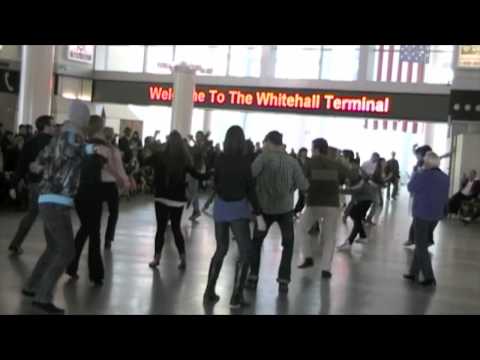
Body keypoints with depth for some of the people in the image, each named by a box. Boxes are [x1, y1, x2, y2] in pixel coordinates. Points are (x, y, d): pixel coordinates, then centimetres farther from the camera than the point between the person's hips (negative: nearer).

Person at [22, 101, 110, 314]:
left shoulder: (60, 136, 16)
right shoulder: (72, 134, -12)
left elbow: (45, 155, 35)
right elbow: (67, 149, -37)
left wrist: (38, 165, 57)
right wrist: (93, 148, -52)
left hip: (49, 200, 10)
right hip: (57, 202, -10)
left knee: (54, 248, 21)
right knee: (67, 251, -11)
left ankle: (32, 287, 29)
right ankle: (43, 297, -14)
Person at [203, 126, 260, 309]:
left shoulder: (219, 159, 0)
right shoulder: (244, 161, -12)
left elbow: (215, 183, 9)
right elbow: (250, 188, -9)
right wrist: (257, 209, -1)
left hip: (220, 207, 5)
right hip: (238, 208, -5)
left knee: (221, 249, 17)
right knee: (245, 252, 2)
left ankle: (209, 291, 17)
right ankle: (236, 297, -4)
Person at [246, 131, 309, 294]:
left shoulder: (264, 157, -10)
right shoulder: (292, 161, -3)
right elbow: (303, 186, -3)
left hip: (265, 208, -1)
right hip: (285, 208, 1)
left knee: (256, 242, 17)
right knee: (288, 244, 16)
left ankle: (253, 278, 14)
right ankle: (283, 280, 8)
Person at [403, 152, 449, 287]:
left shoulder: (422, 176, -18)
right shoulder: (445, 178, 3)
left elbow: (411, 188, -1)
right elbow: (445, 197, 12)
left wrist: (414, 175, 13)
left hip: (421, 214, -6)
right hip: (436, 215, 6)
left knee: (421, 247, 2)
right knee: (422, 244, 18)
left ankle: (429, 277, -1)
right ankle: (414, 273, 23)